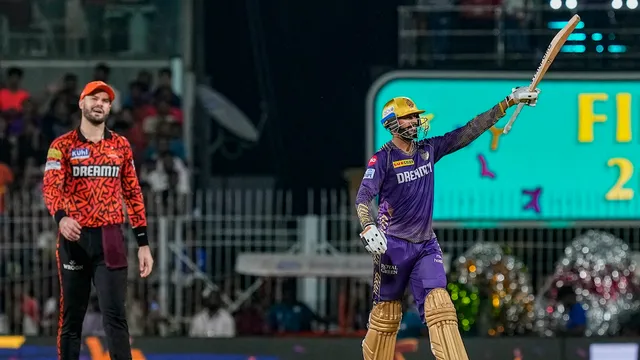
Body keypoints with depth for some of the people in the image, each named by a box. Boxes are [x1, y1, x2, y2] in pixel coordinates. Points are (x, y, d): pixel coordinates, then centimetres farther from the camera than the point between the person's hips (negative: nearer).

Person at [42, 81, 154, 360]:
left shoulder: (121, 146, 11)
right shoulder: (62, 146, 3)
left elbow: (133, 194, 13)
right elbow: (50, 187, -11)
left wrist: (143, 243, 7)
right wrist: (61, 218, -32)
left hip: (110, 239, 1)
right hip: (74, 238, -1)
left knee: (115, 315, -8)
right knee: (71, 316, 5)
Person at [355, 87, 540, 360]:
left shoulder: (428, 150, 7)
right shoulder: (383, 158, -8)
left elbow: (469, 132, 6)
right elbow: (364, 197, -19)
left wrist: (509, 102, 2)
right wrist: (368, 227, -39)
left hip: (426, 245, 4)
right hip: (393, 245, -4)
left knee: (440, 308, -12)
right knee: (386, 315, 3)